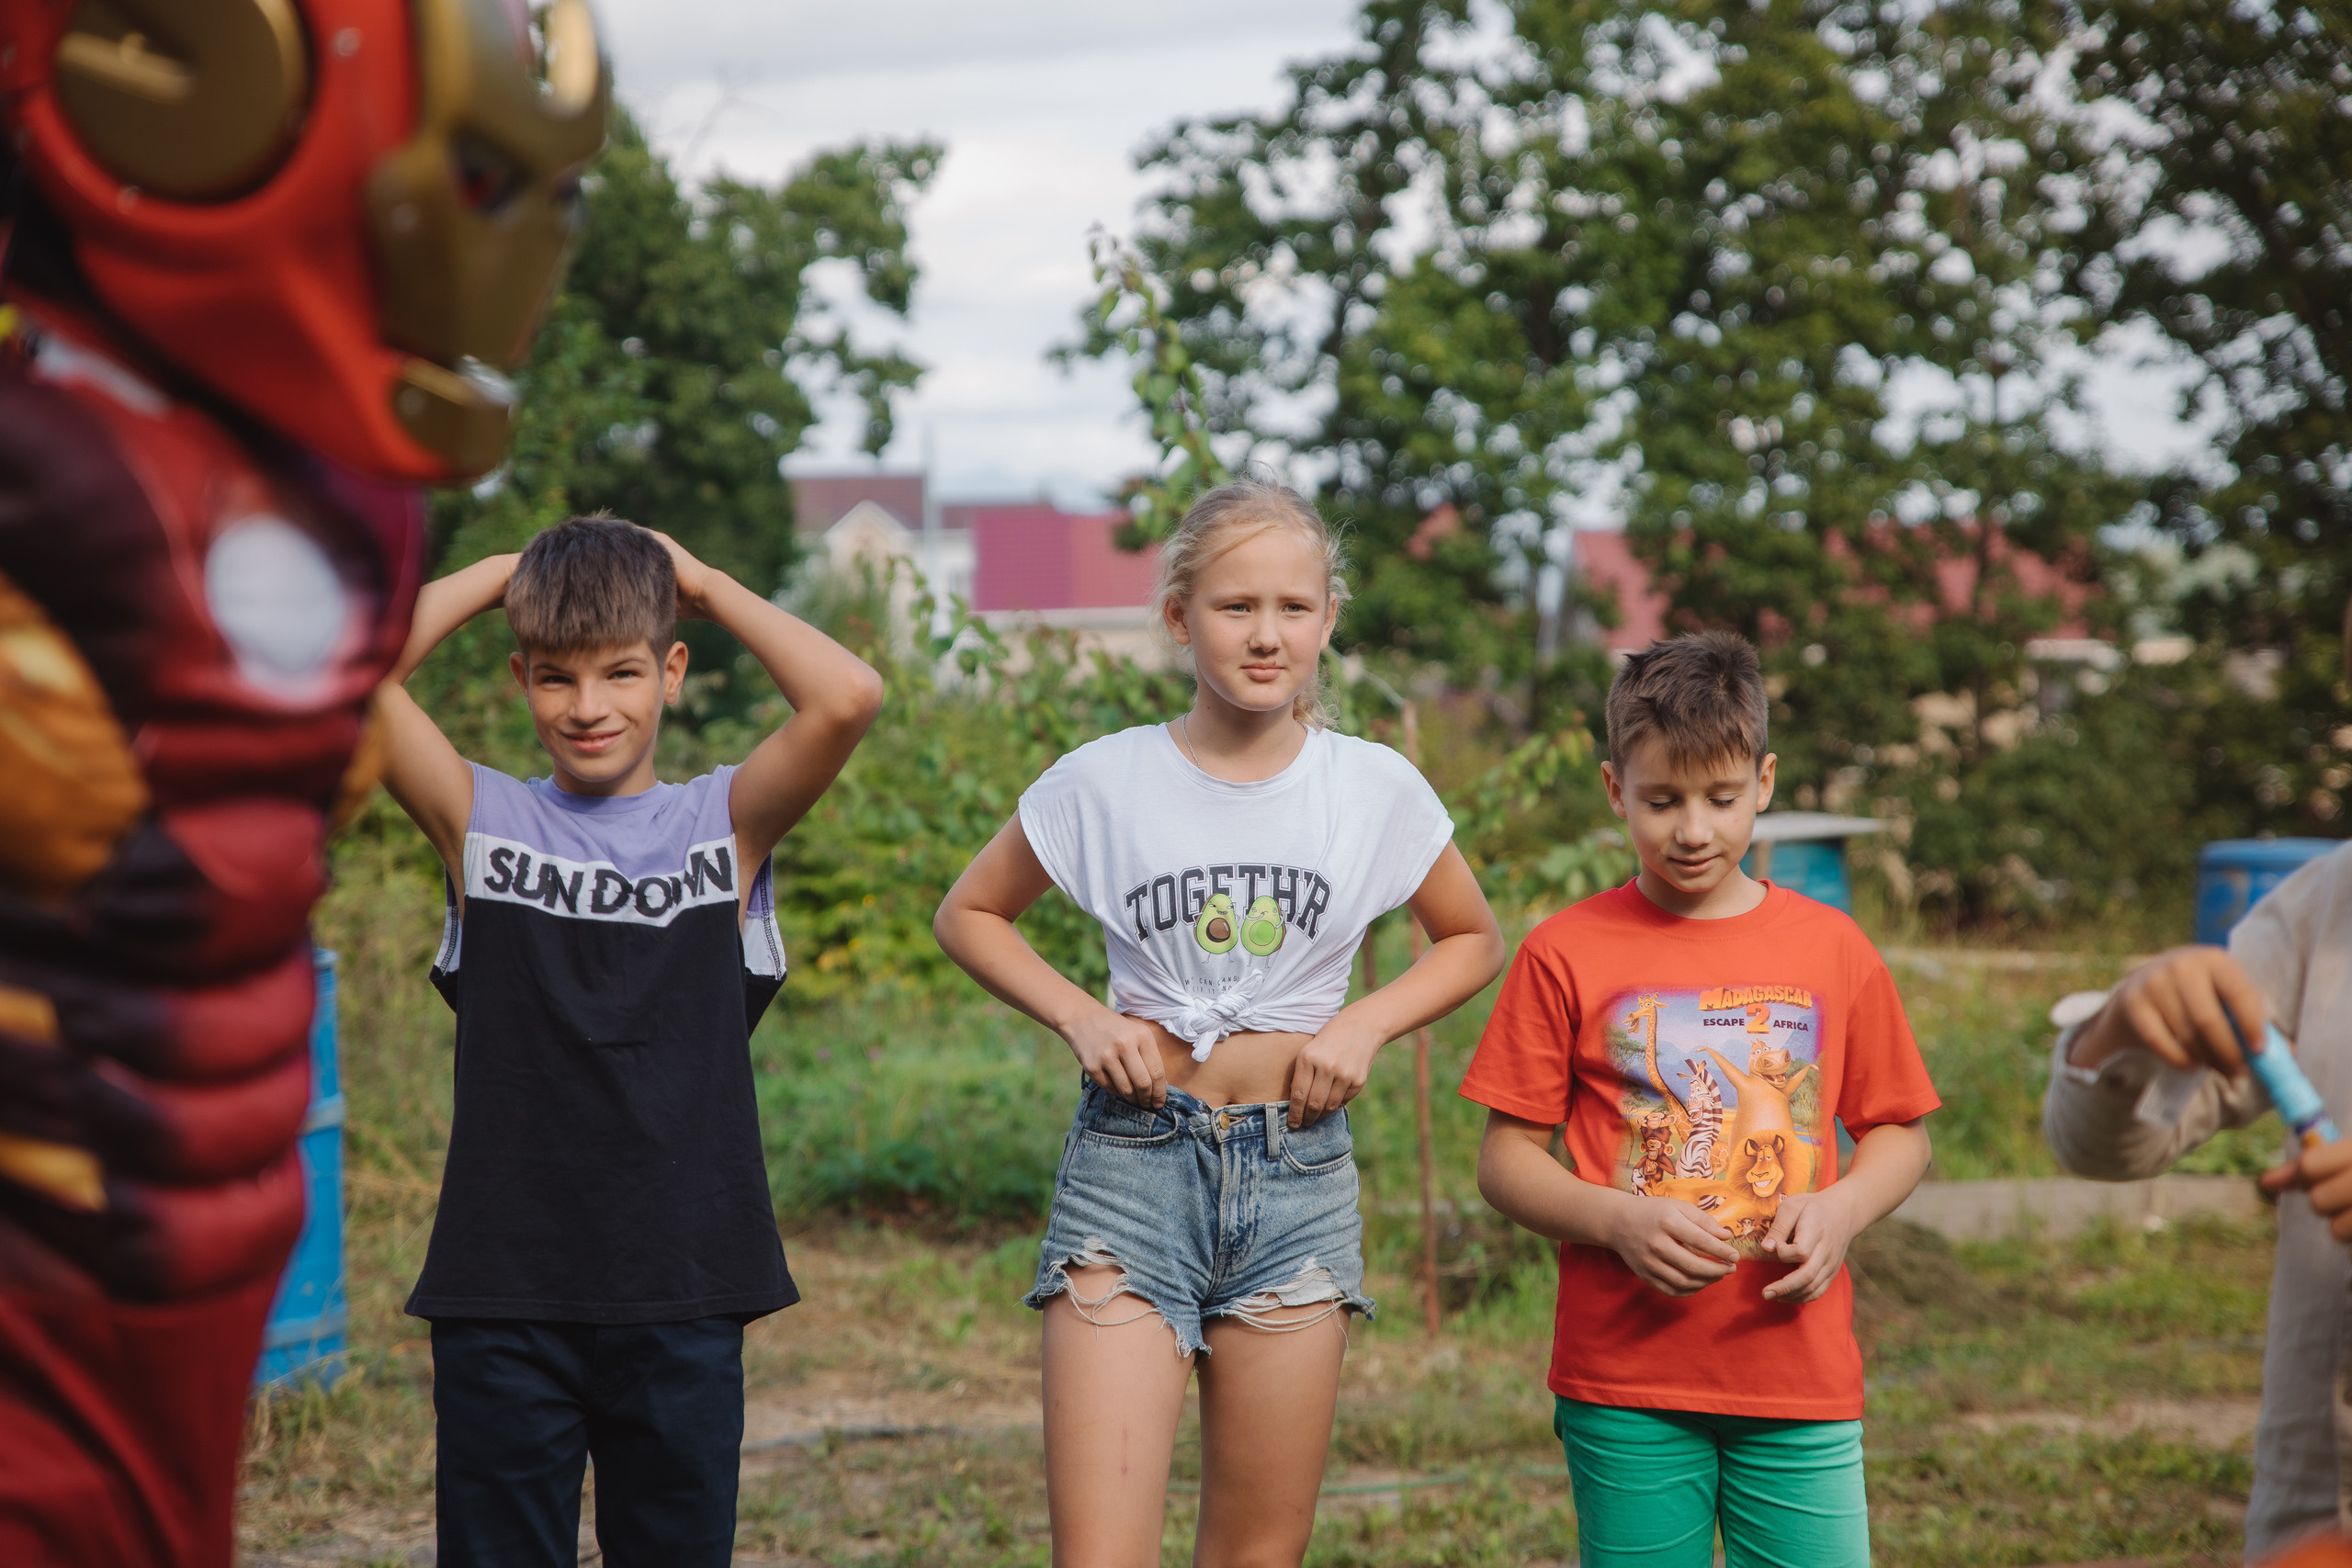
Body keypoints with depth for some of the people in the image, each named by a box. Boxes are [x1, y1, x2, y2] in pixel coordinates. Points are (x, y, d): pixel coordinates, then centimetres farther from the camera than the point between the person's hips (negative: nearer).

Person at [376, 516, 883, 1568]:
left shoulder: (725, 822, 3)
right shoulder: (480, 820, 3)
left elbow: (848, 696, -13)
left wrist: (701, 583, 0)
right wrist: (500, 573, 3)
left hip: (683, 1294, 0)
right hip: (502, 1293, 0)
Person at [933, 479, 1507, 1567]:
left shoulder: (1377, 790, 0)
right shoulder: (1104, 781, -3)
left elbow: (1474, 940, 15)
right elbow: (968, 915, 11)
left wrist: (1368, 1024, -3)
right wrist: (1081, 1018, -5)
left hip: (1297, 1170, 2)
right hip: (1133, 1160, -2)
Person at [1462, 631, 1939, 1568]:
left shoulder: (1834, 950, 7)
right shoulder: (1566, 955, 1)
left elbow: (1899, 1133, 14)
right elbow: (1505, 1159, 2)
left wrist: (1840, 1209, -6)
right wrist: (1617, 1221, -15)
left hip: (1802, 1383, 1)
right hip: (1624, 1382, -1)